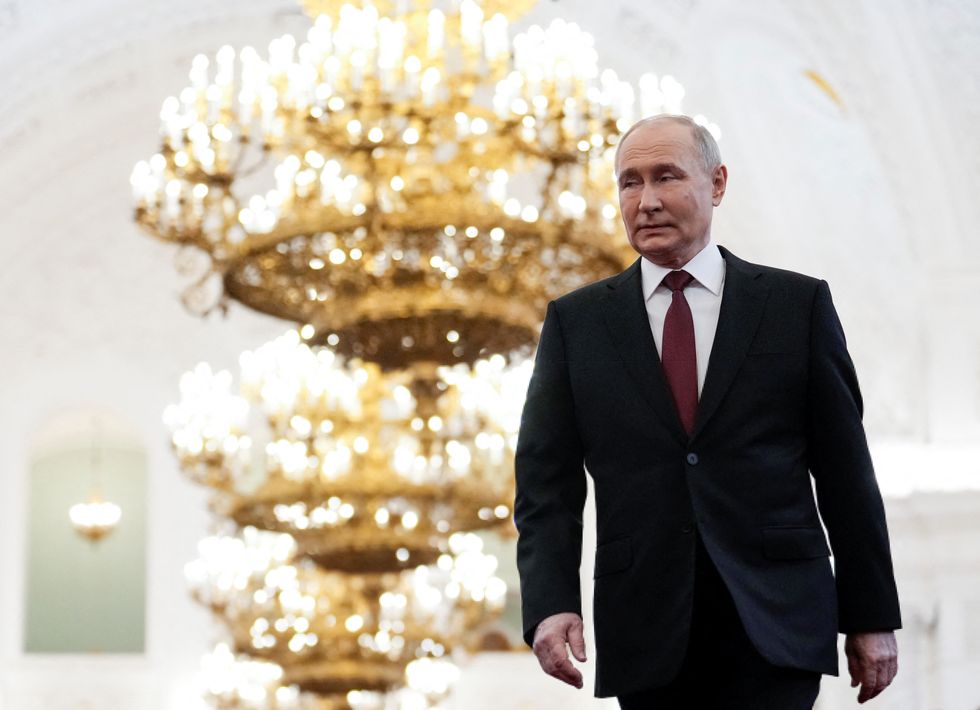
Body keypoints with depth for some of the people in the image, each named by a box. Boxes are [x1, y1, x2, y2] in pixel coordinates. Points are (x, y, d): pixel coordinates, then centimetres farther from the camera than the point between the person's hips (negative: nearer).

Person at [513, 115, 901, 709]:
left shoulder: (798, 304, 6)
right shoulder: (577, 322, 9)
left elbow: (845, 473, 6)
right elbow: (547, 484, 5)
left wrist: (872, 619, 5)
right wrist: (550, 605, -10)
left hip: (773, 632, -1)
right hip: (647, 638, 2)